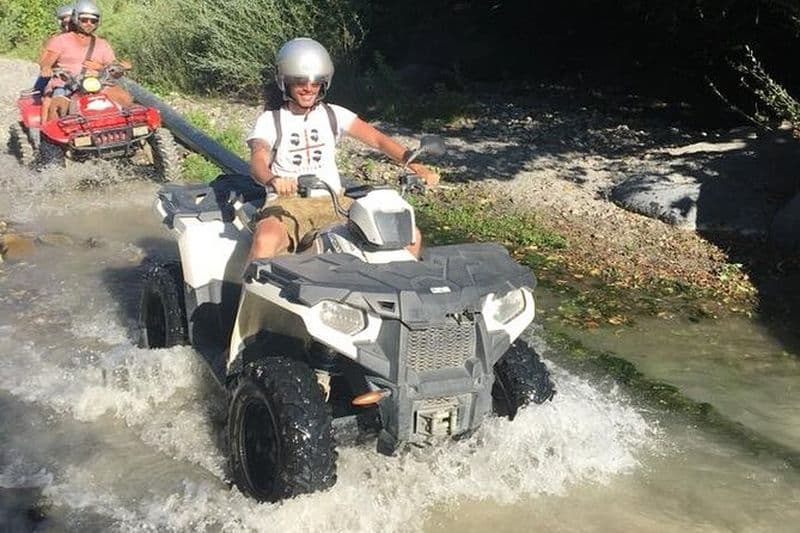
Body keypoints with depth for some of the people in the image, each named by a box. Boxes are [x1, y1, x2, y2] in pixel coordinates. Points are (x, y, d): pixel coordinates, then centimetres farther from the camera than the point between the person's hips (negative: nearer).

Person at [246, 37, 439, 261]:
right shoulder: (270, 121, 5)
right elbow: (258, 161, -13)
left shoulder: (333, 114, 13)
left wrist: (416, 166, -14)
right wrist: (272, 180, -38)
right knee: (265, 242, -39)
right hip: (289, 204, -3)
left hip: (334, 202, 3)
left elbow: (377, 138, 2)